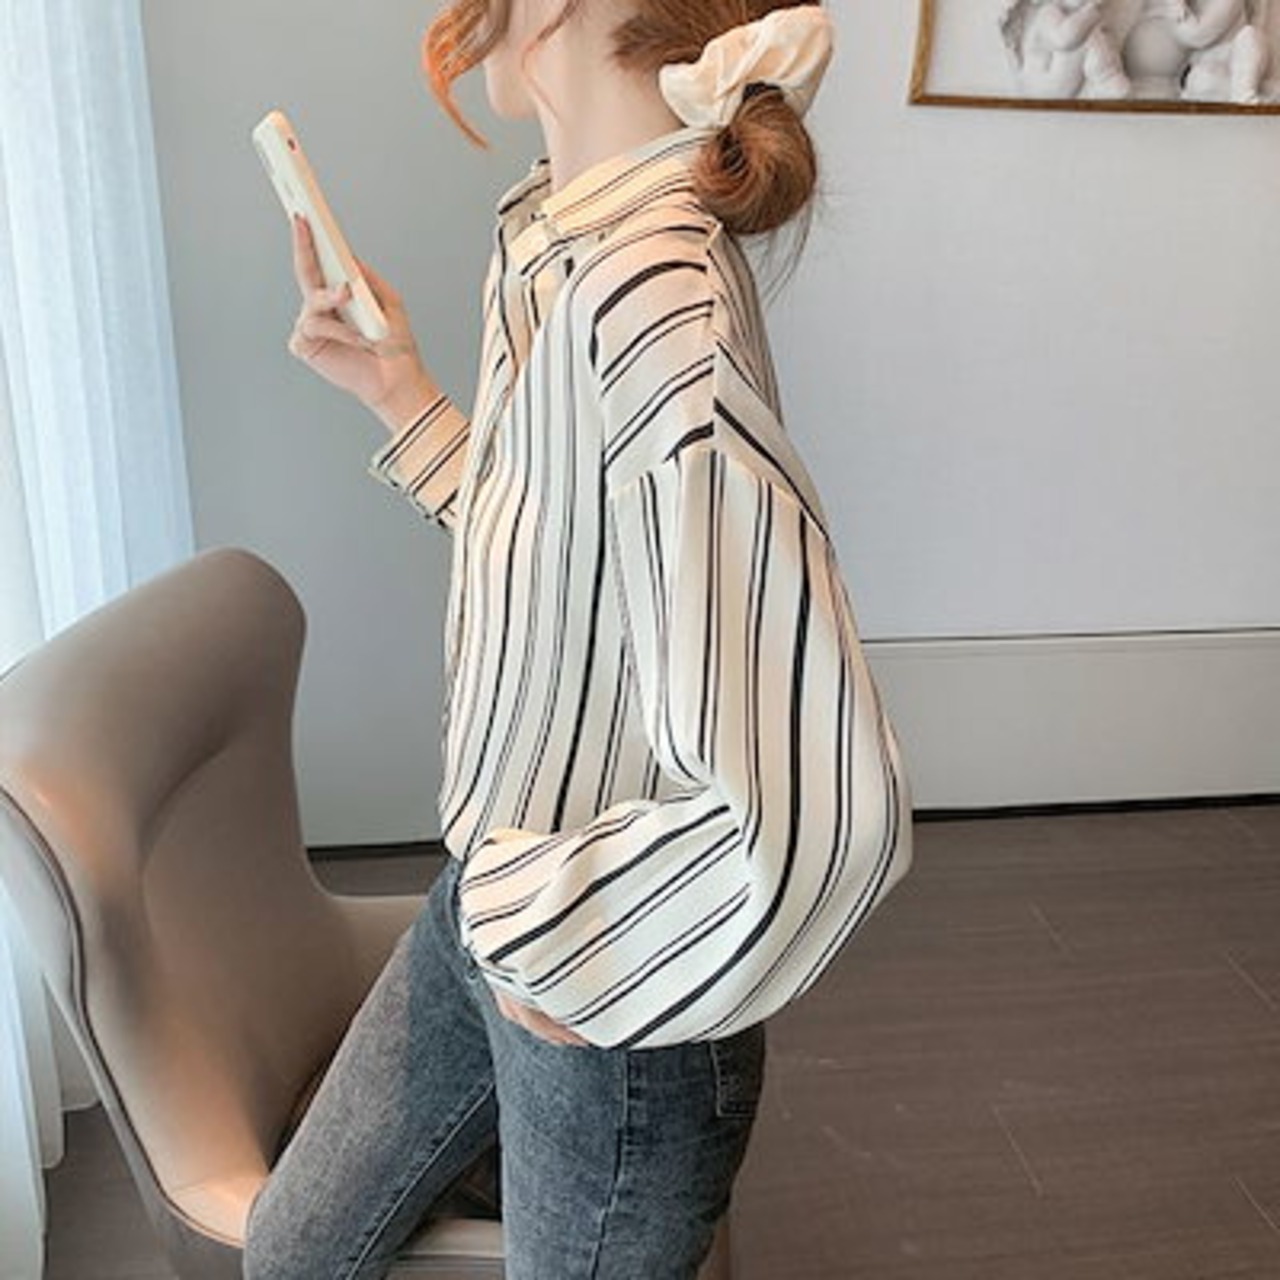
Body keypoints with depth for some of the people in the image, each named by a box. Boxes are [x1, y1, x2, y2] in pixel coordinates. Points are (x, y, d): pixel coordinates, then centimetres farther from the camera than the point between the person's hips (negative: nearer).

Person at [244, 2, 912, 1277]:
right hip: (492, 900, 8)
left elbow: (817, 817, -39)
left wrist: (548, 936, -23)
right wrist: (399, 390, 7)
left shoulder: (649, 301, -32)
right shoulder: (562, 244, -3)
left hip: (604, 996, -7)